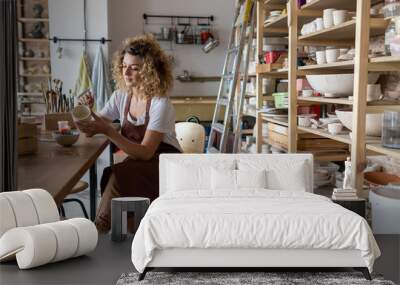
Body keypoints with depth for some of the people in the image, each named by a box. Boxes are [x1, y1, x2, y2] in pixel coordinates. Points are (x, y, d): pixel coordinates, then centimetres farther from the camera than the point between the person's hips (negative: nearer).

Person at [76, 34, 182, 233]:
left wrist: (108, 131, -33)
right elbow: (93, 130, -3)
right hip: (137, 162, 5)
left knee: (118, 175, -30)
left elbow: (145, 152, -26)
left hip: (166, 165, -5)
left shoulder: (161, 104, -19)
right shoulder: (121, 97, 1)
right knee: (114, 177, -28)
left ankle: (99, 229, -18)